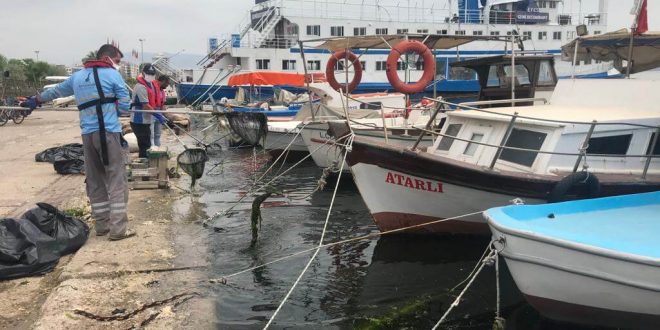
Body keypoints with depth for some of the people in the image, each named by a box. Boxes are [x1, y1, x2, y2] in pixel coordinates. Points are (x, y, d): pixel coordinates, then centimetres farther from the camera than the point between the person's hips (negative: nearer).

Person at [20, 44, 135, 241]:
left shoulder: (77, 76, 18)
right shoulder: (113, 75, 1)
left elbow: (56, 90, 33)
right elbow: (125, 105, -2)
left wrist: (36, 100, 49)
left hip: (87, 134, 6)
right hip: (108, 132, -6)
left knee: (95, 181, 13)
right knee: (117, 180, -5)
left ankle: (101, 225, 16)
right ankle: (118, 229, -8)